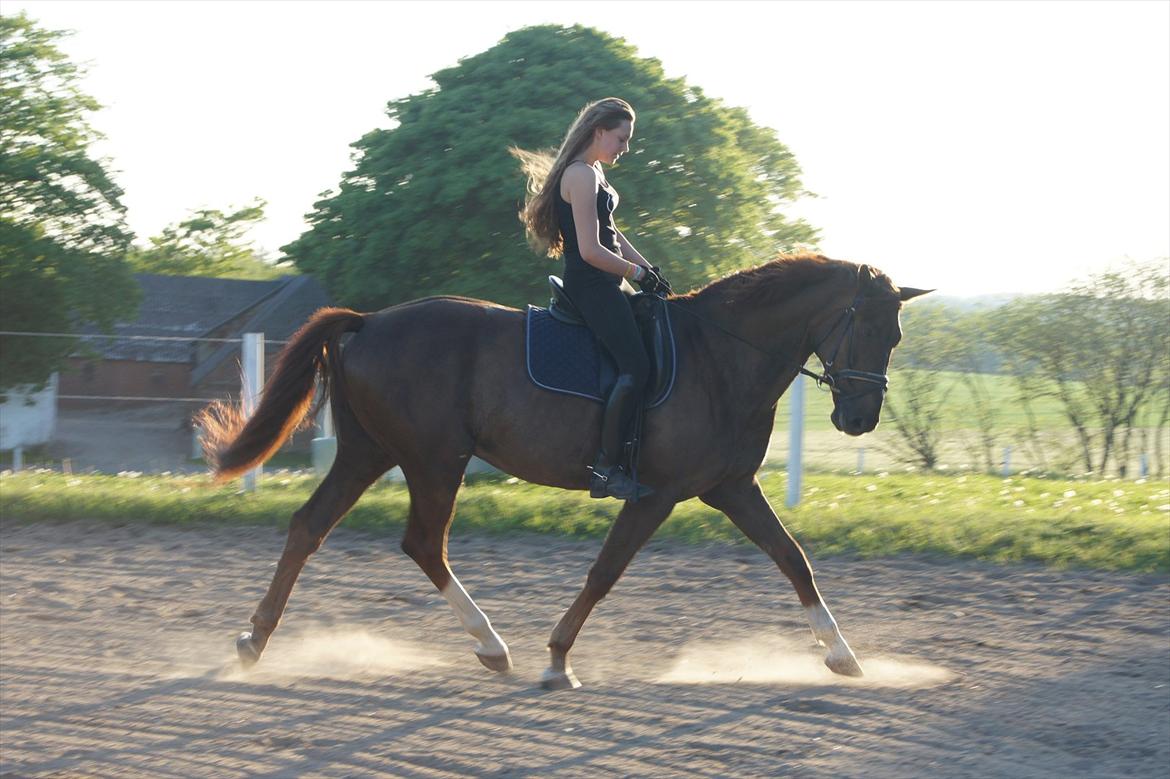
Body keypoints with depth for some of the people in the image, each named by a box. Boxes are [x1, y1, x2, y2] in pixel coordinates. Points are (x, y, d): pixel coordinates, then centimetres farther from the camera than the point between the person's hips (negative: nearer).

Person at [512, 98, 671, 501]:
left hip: (599, 286, 11)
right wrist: (639, 274, -11)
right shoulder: (582, 176, -15)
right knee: (636, 366, -20)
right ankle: (606, 469, -21)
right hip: (590, 284, -11)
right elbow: (591, 250, -21)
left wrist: (650, 270, 9)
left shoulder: (592, 173, 18)